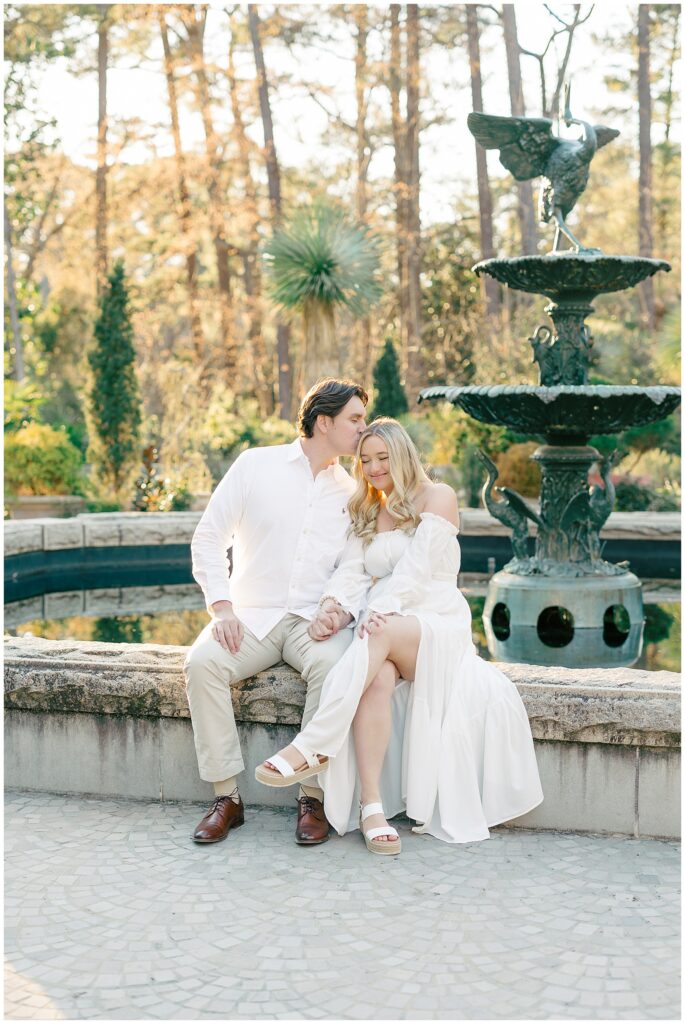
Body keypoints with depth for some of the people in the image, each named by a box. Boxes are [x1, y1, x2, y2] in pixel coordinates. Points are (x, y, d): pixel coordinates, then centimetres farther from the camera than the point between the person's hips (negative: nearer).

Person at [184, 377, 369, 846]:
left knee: (334, 665, -33)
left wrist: (343, 611, -14)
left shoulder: (351, 492, 11)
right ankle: (227, 796, -18)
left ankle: (313, 798, -22)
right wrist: (222, 607, -10)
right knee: (202, 662, -29)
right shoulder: (256, 465, 4)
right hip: (252, 615, 0)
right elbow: (208, 539, 2)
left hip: (316, 619, 1)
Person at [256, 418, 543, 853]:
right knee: (378, 679, -34)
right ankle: (372, 806, -40)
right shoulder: (367, 513, 21)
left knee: (380, 637, -38)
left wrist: (384, 610, -28)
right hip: (384, 624, 3)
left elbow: (418, 566, -12)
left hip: (437, 624, -3)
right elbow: (351, 570, 5)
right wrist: (331, 604, -17)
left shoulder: (437, 497, 4)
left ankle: (314, 747, -45)